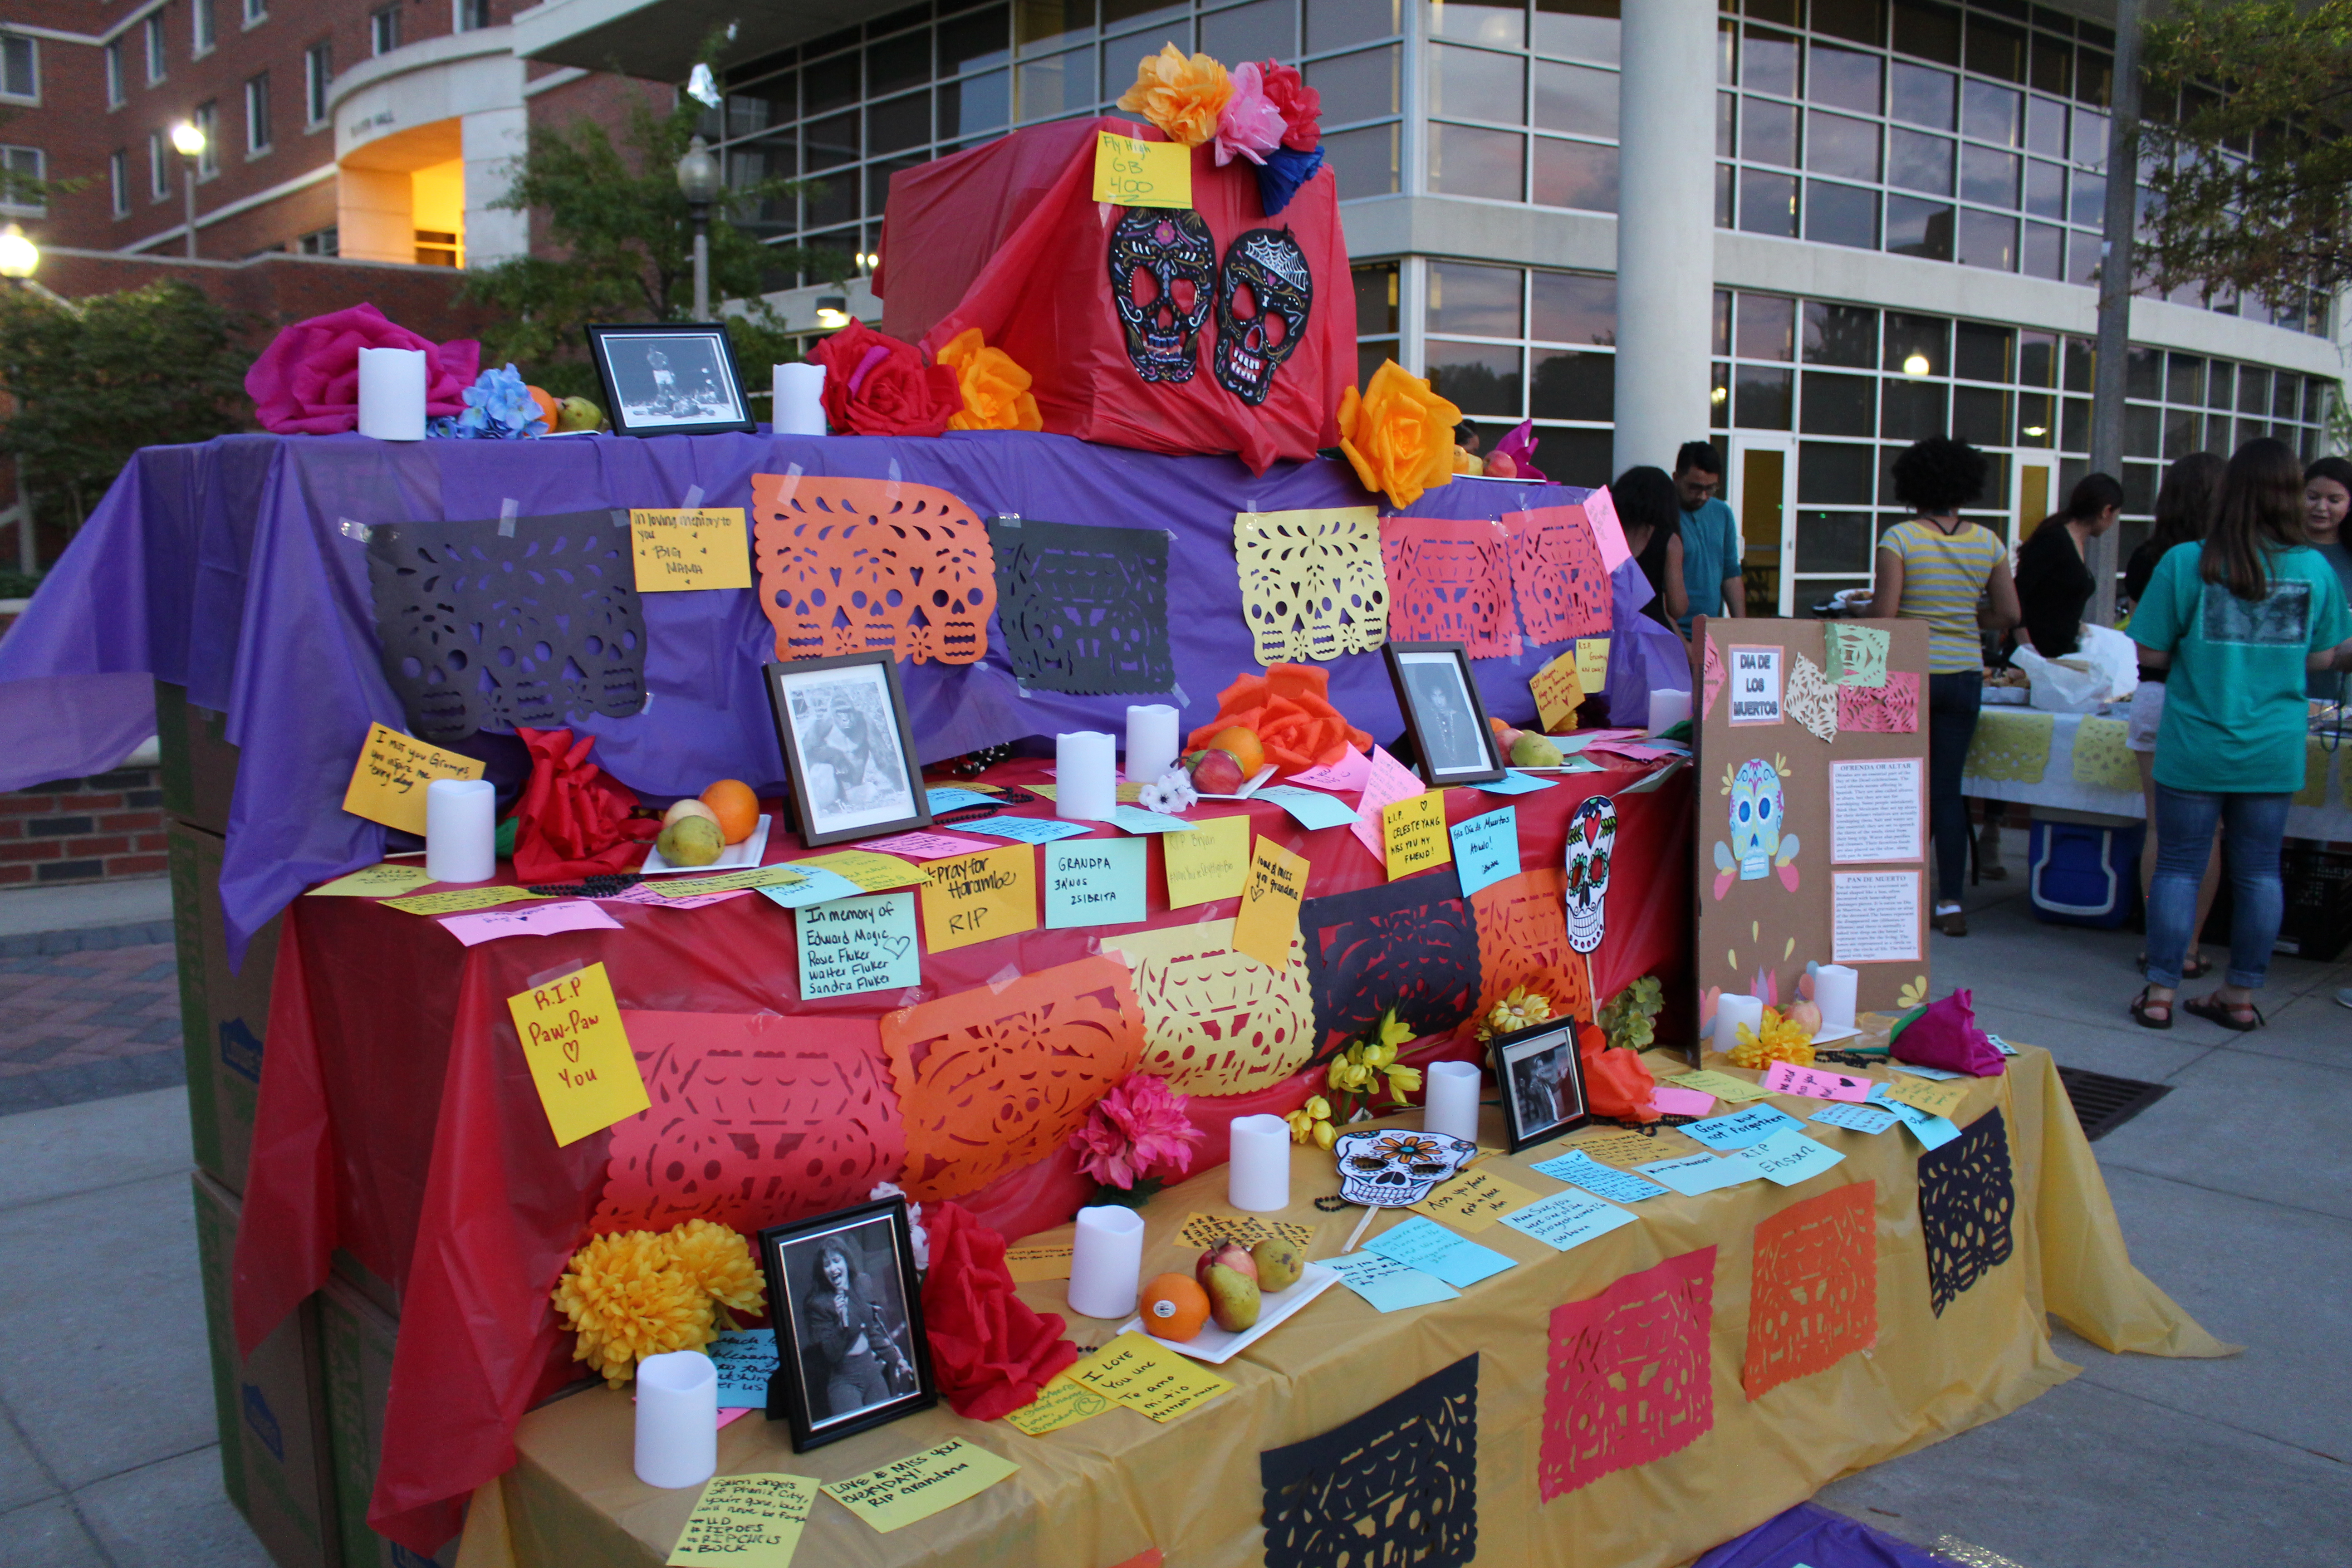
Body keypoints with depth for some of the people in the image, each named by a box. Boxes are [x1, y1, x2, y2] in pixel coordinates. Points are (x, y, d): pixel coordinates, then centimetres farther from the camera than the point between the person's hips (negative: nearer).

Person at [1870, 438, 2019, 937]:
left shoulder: (1900, 539, -9)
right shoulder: (1988, 542, 3)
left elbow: (1884, 613, -14)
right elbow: (2009, 615, 5)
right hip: (1964, 674, 3)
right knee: (1949, 791, 8)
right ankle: (1951, 903, 8)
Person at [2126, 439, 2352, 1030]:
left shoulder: (2187, 563, -11)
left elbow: (2151, 653, -7)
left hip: (2195, 748, -2)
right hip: (2274, 752, 3)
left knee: (2178, 865, 6)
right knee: (2259, 870, 11)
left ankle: (2159, 993, 9)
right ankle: (2242, 995, 20)